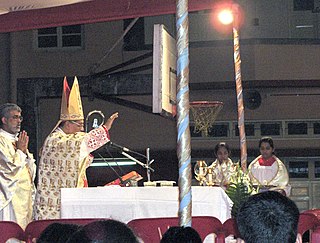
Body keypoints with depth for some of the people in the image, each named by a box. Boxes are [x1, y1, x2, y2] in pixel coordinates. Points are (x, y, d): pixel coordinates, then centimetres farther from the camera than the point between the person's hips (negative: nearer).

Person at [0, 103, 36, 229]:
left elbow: (31, 169, 15)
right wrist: (20, 150, -7)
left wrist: (25, 150, 0)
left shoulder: (16, 140, 17)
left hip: (25, 196, 8)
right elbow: (11, 168, -17)